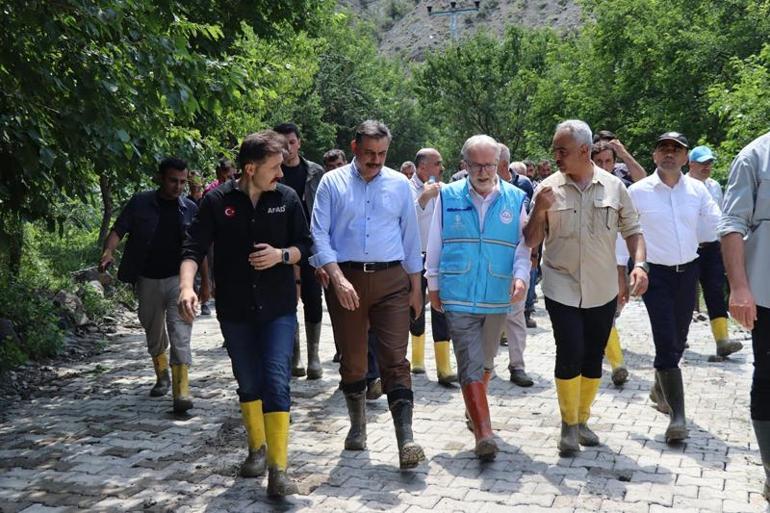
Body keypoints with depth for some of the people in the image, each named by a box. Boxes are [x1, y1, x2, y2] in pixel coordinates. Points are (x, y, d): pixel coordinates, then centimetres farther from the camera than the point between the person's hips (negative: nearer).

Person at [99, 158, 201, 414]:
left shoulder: (190, 209, 3)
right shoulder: (140, 203, -1)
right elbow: (118, 230, -4)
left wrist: (205, 282, 11)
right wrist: (108, 252, -24)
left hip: (179, 279, -1)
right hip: (148, 280, 1)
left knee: (180, 335, -13)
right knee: (154, 333, 16)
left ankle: (181, 391, -16)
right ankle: (162, 376, 39)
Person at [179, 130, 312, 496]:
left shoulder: (287, 198, -3)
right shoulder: (217, 201, -7)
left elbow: (305, 246, 4)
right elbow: (194, 248, -10)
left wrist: (281, 255, -17)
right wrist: (186, 286, -28)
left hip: (278, 308, -1)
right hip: (235, 310, 1)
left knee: (276, 381, -10)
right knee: (248, 383, 14)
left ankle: (278, 468, -6)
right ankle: (257, 448, 35)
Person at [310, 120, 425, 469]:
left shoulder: (399, 184, 8)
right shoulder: (332, 182, 3)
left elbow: (411, 237, 11)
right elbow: (319, 234, -3)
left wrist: (415, 287, 9)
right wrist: (338, 278, -15)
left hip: (391, 279, 0)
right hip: (346, 278, 0)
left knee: (395, 360, -7)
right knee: (351, 359, 11)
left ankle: (406, 441, -10)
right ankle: (357, 426, 29)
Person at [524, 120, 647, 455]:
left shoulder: (613, 187, 1)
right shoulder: (548, 189, -3)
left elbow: (632, 230, 8)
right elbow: (531, 241, 0)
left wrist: (639, 264, -9)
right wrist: (539, 211, -18)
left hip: (603, 290, 2)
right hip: (562, 288, -2)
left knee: (593, 358, 10)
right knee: (570, 354, -9)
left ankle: (582, 420, 28)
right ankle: (568, 424, 10)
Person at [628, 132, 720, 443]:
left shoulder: (697, 190, 2)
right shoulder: (638, 192, -7)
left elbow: (718, 225, 3)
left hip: (688, 271, 4)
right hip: (655, 273, -4)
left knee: (677, 340, 17)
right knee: (666, 343, -10)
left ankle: (659, 389, 42)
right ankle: (677, 415, -5)